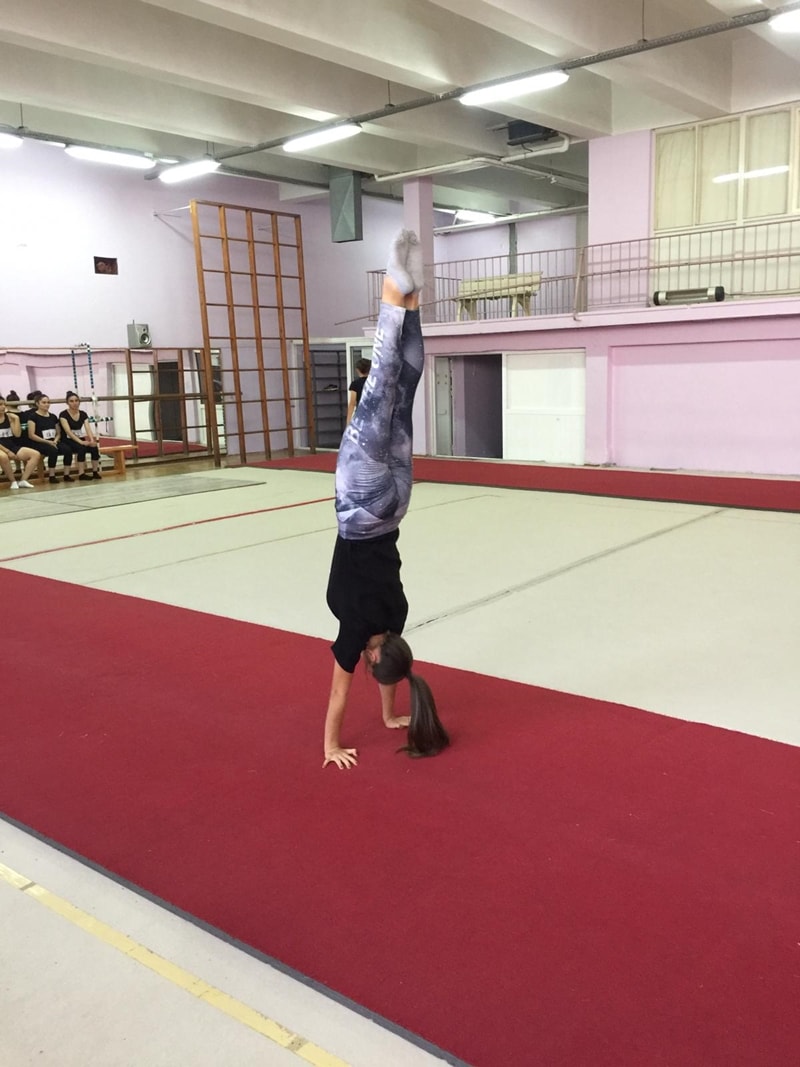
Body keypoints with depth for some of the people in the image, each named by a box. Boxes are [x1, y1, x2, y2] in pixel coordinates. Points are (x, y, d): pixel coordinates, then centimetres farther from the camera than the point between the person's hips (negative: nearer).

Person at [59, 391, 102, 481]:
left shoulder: (83, 414, 5)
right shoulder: (63, 415, -11)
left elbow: (88, 428, -9)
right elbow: (68, 431, -22)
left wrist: (92, 440, -29)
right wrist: (81, 441, -34)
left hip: (79, 440, 5)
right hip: (66, 442, -5)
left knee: (94, 447, -23)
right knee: (81, 447, -33)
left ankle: (95, 472, -12)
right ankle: (81, 474, -31)